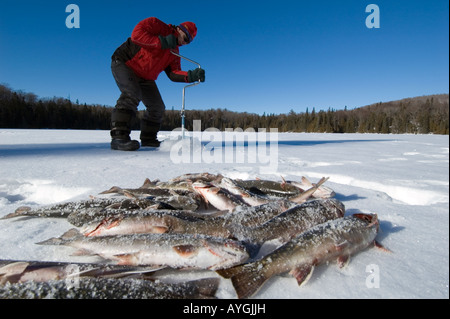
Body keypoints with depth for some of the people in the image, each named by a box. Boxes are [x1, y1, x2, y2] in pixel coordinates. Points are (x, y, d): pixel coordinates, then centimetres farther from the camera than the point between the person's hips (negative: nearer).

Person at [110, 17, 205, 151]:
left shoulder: (174, 53, 9)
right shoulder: (157, 26, -10)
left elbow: (173, 73, -5)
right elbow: (136, 33, -26)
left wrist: (191, 76, -22)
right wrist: (162, 41, -29)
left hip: (145, 77, 8)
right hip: (124, 63, -8)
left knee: (158, 107, 3)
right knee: (132, 95, -31)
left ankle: (148, 139, 17)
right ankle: (119, 137, -34)